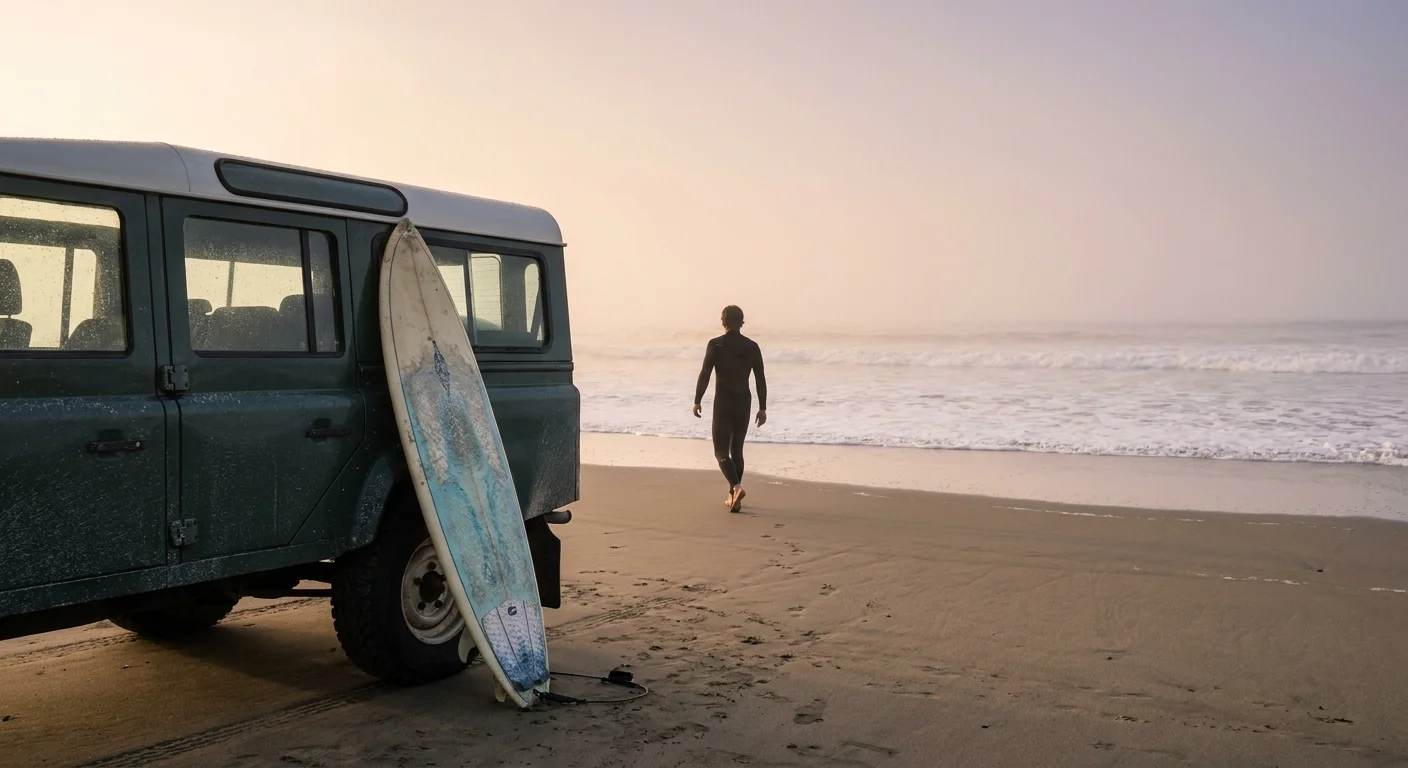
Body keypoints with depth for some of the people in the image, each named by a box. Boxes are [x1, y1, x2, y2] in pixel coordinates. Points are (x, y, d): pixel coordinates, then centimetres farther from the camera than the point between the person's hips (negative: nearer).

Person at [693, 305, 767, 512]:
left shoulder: (715, 345, -8)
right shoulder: (752, 346, 2)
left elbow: (704, 375, -9)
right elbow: (760, 380, 2)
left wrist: (697, 401, 0)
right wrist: (762, 408, 8)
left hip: (723, 403, -4)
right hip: (744, 403, 4)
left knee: (721, 451, 0)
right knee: (737, 449, 17)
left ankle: (736, 487, -24)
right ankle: (733, 496, 20)